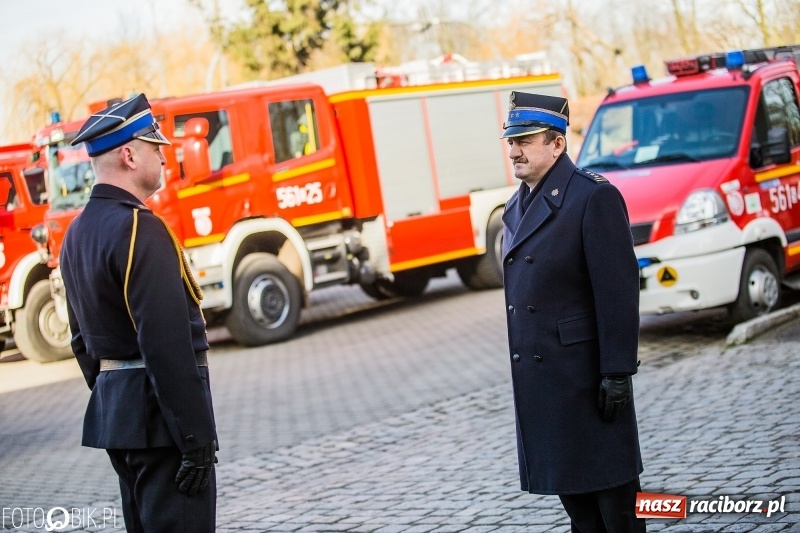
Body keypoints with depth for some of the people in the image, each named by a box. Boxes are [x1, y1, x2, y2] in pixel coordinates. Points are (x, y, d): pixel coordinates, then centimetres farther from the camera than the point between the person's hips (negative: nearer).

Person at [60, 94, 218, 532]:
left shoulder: (78, 233, 12)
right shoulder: (139, 229, -18)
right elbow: (167, 344, -23)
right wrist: (196, 435, -21)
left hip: (112, 410, 10)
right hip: (158, 413, -10)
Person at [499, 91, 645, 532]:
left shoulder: (594, 197, -12)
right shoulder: (518, 206, 13)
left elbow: (619, 291, -16)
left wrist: (617, 373, -19)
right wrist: (520, 363, 15)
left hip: (585, 374, -8)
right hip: (538, 378, 8)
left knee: (609, 483, 1)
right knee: (567, 481, 14)